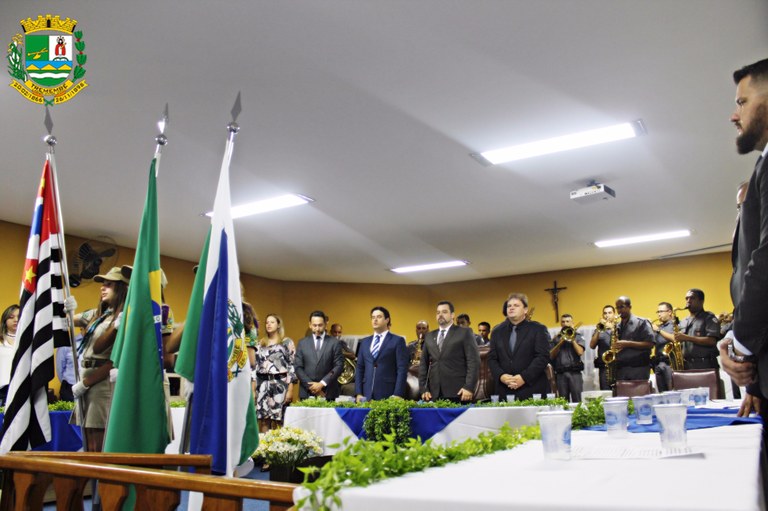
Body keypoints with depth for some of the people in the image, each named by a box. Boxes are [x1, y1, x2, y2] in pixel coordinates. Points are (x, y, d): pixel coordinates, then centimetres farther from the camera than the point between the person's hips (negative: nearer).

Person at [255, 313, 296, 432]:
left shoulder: (287, 342, 1)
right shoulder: (261, 343, 13)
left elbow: (292, 365, -3)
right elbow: (256, 365, 12)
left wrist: (290, 389, -10)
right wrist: (253, 388, 5)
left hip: (280, 384, -3)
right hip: (263, 385, 4)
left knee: (277, 421, -5)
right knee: (263, 421, 2)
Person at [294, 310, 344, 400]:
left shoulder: (334, 343, 3)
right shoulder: (302, 343, 8)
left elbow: (339, 366, -3)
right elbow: (298, 367, 4)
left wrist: (322, 383, -11)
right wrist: (311, 386, -7)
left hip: (328, 393, -1)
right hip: (307, 392, 1)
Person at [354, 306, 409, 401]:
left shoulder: (398, 341, 1)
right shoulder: (365, 342, 15)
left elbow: (402, 369, -4)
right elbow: (360, 368, 14)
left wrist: (398, 395, -11)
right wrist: (358, 393, 4)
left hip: (388, 395, -4)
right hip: (367, 395, 4)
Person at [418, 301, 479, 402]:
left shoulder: (464, 333, 3)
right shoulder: (429, 336, 16)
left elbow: (474, 361, -3)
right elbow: (423, 364, 16)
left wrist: (469, 387, -12)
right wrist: (423, 389, 6)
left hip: (457, 393, -4)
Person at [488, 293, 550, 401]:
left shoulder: (538, 329, 3)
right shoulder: (497, 331, 14)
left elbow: (543, 357, -5)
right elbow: (491, 358, 10)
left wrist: (524, 377, -14)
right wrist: (501, 376, -8)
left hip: (533, 389, -2)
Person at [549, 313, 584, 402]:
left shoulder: (578, 336, 9)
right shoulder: (556, 338, 14)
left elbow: (580, 352, -6)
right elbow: (551, 356, 4)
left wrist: (572, 339, -5)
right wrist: (560, 343, -4)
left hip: (575, 372, -2)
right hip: (561, 373, 2)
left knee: (577, 400, -6)